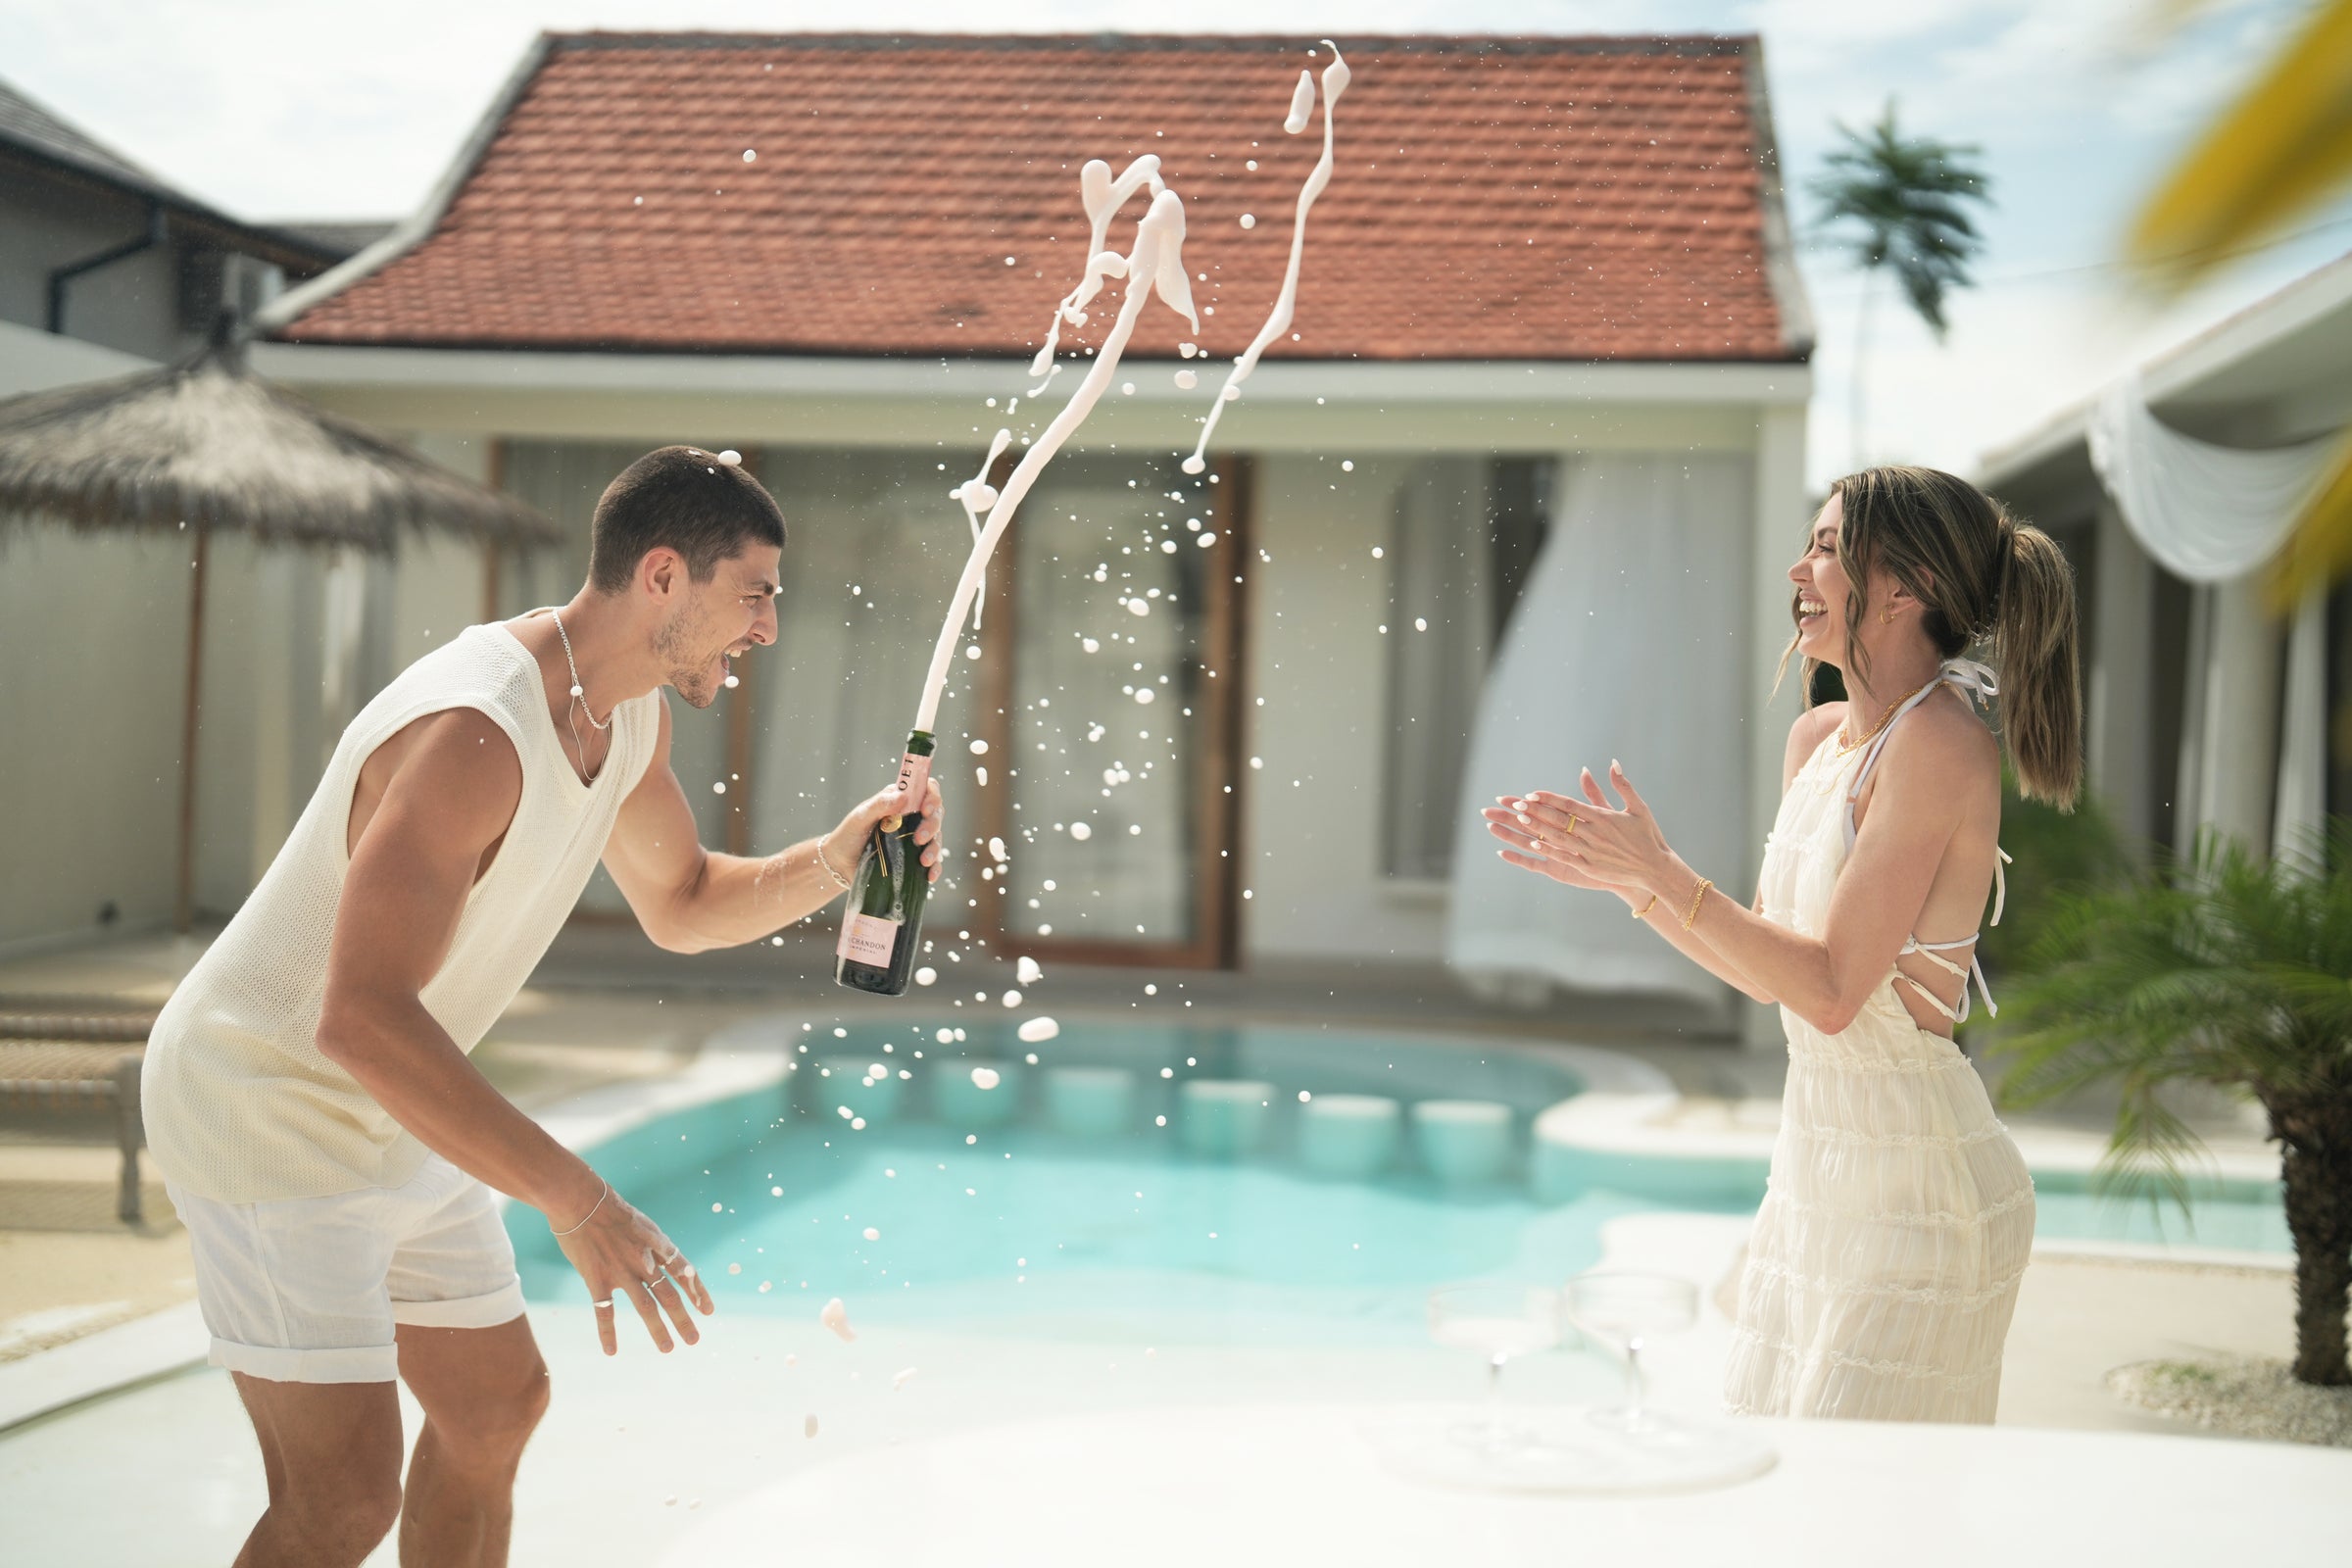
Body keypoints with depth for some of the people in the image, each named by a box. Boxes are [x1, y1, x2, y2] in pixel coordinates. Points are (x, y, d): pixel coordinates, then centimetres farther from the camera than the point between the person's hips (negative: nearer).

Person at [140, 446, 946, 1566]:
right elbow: (362, 1016, -40)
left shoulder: (630, 715, 1)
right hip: (269, 1107, -10)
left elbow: (683, 905, 17)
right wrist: (577, 1200, -43)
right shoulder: (476, 730, -31)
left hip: (391, 1120, 10)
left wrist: (832, 861, -3)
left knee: (496, 1401, 19)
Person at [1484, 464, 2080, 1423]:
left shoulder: (1938, 745, -18)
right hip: (1815, 1158, 9)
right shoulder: (1816, 739, 8)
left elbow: (1832, 990, -22)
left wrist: (1664, 874, -21)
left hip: (1915, 1175, -9)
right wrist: (1622, 877, 8)